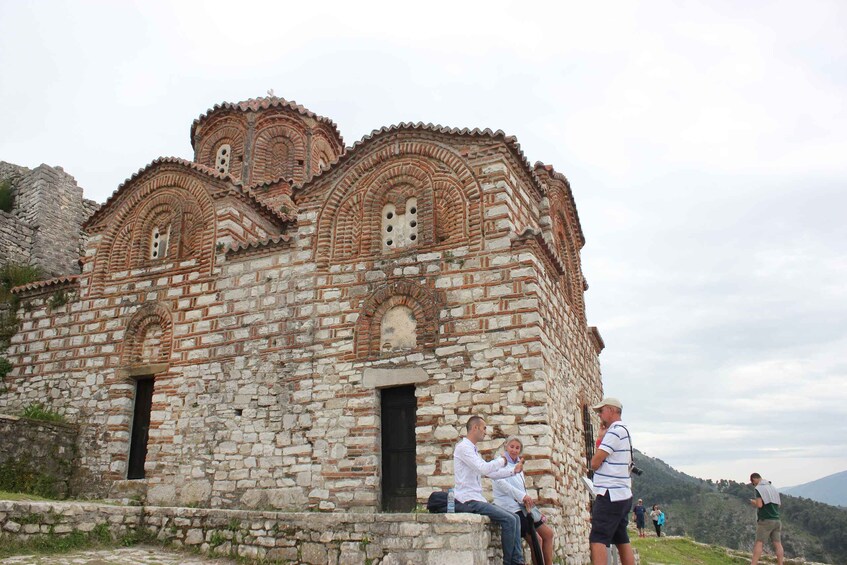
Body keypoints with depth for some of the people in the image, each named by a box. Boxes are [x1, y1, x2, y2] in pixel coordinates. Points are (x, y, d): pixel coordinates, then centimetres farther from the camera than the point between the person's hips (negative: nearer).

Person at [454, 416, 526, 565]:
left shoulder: (472, 449, 21)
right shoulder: (463, 447, -11)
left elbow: (490, 473, 23)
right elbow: (484, 469, -21)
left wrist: (514, 470, 15)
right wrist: (502, 460, -4)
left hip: (476, 499, 10)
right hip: (467, 501, -10)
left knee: (515, 518, 3)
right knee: (509, 520, -17)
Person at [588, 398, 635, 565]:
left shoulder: (615, 431, -13)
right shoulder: (624, 431, 18)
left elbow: (594, 463, -16)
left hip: (610, 495, -10)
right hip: (623, 495, 10)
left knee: (597, 540, -11)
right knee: (622, 540, 12)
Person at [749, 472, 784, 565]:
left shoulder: (759, 488, -7)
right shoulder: (773, 488, 14)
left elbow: (759, 504, -16)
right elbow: (778, 505, 20)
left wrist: (753, 502, 4)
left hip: (765, 520, -6)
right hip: (776, 520, 6)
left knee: (759, 543, -7)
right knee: (777, 544, 4)